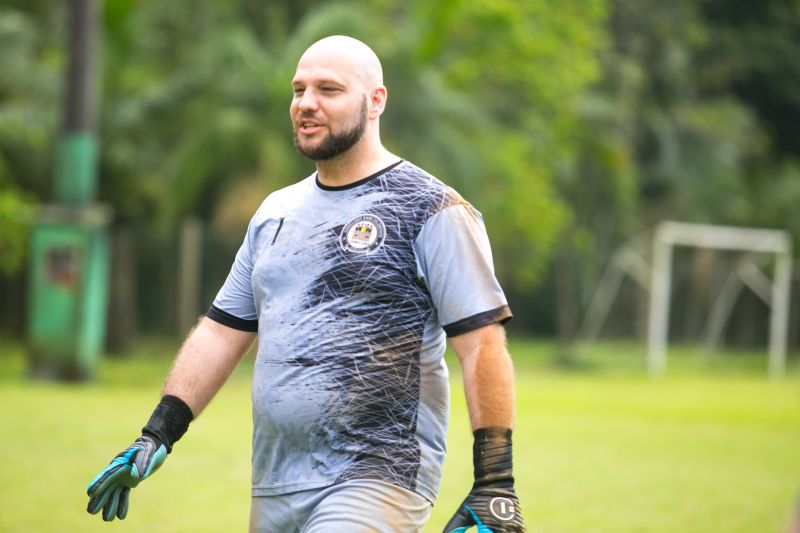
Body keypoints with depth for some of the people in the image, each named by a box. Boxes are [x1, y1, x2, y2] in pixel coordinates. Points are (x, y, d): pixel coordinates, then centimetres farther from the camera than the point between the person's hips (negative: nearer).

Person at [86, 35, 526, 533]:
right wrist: (158, 433, 11)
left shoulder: (430, 209, -4)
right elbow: (222, 333, 20)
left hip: (377, 480, -7)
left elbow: (482, 342, -9)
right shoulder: (277, 211, 18)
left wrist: (495, 482, -16)